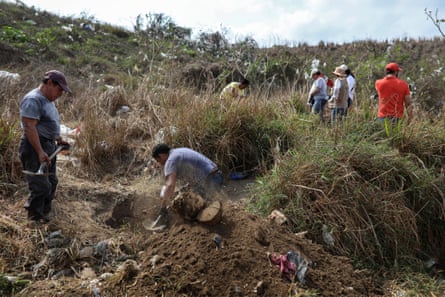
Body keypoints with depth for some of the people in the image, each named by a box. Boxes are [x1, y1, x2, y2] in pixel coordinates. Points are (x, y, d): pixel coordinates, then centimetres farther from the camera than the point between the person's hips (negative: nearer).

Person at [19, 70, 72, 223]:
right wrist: (40, 152, -28)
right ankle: (34, 221, 3)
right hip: (35, 148, -11)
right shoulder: (33, 100, -17)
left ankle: (44, 216, 28)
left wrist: (59, 139, 18)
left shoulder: (48, 100, 15)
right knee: (41, 187, -9)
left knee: (51, 183, 16)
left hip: (48, 146, 11)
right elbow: (30, 127, -24)